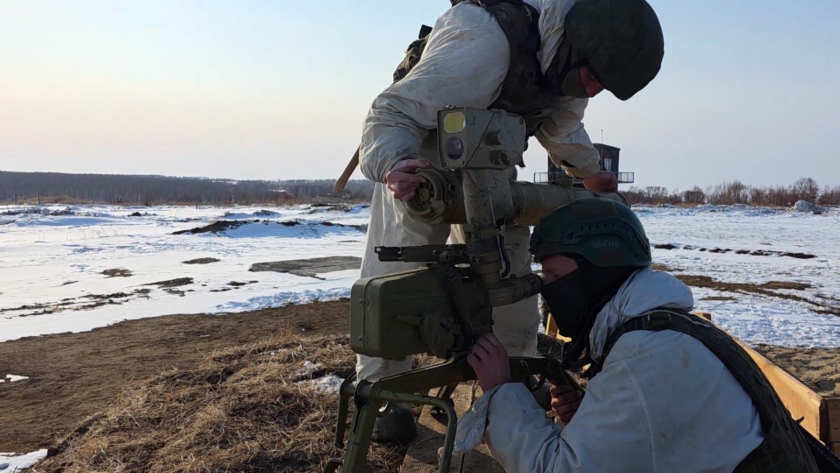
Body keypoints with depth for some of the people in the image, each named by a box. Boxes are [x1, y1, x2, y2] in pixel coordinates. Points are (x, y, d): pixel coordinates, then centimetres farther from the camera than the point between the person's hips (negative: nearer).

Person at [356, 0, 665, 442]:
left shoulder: (571, 60, -11)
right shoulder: (485, 41, -36)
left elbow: (560, 123, 13)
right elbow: (391, 112, -35)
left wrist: (590, 169, 4)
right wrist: (393, 163, -53)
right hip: (421, 158, -6)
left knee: (509, 270, 4)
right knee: (397, 273, -10)